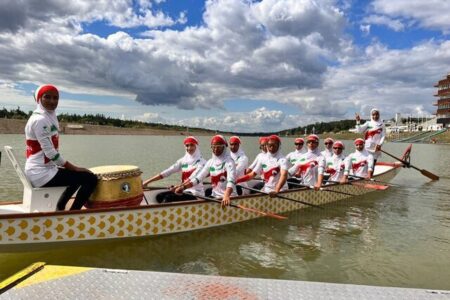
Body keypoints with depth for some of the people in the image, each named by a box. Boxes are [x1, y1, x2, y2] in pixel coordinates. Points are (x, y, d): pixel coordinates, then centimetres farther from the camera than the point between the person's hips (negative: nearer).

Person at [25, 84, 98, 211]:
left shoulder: (49, 117, 13)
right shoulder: (40, 120, -16)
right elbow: (50, 152, -21)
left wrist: (72, 167, 6)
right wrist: (75, 168, -13)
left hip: (41, 170, 10)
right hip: (41, 173, -10)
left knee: (80, 175, 28)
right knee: (91, 178, -10)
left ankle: (60, 208, 29)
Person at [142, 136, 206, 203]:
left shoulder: (201, 162, -8)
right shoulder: (183, 160, 8)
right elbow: (166, 172, 3)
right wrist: (147, 181, -4)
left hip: (196, 194, -6)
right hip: (184, 191, 6)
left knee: (168, 198, -23)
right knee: (160, 196, -11)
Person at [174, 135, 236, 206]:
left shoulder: (229, 162, -9)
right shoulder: (210, 162, 9)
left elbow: (231, 181, -25)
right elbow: (198, 178, 7)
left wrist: (226, 196, -42)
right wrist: (183, 187, -4)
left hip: (229, 197, -6)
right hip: (215, 196, 6)